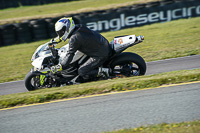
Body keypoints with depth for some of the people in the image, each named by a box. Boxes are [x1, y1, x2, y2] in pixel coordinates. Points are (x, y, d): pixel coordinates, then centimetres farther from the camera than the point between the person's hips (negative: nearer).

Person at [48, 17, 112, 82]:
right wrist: (54, 40, 32)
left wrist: (60, 67, -16)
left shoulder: (74, 38, -19)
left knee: (81, 72, -7)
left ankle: (103, 71, -13)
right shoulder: (78, 28, 7)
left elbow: (70, 55, -19)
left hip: (100, 55, -9)